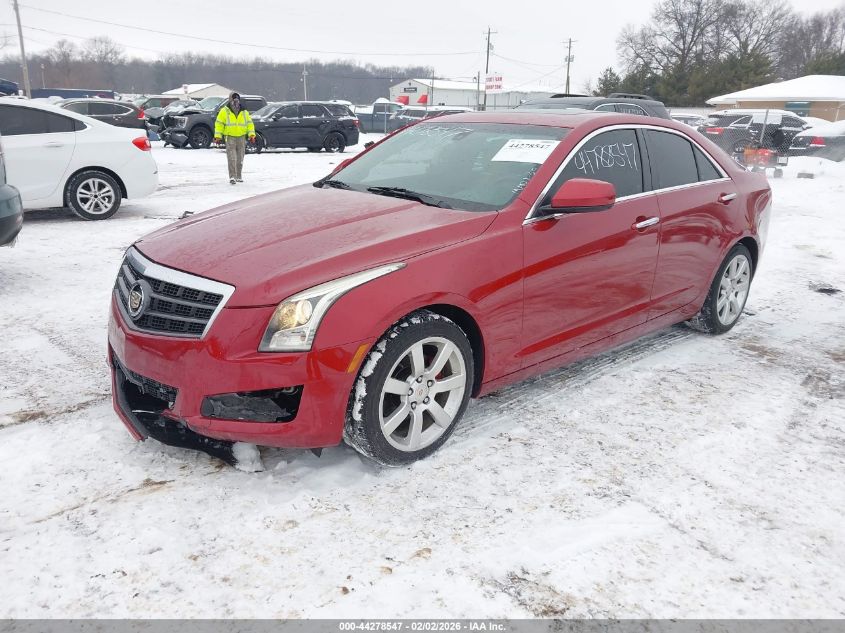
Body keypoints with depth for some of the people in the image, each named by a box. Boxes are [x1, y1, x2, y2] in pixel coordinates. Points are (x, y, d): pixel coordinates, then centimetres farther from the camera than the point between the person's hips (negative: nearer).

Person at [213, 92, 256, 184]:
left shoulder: (244, 112, 10)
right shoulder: (224, 111, 1)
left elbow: (249, 123, 11)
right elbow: (219, 124, 1)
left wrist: (251, 135, -2)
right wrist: (218, 136, -6)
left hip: (241, 138, 3)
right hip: (230, 137, -3)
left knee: (240, 159, 10)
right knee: (231, 158, -13)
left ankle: (239, 176, 22)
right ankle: (232, 177, -16)